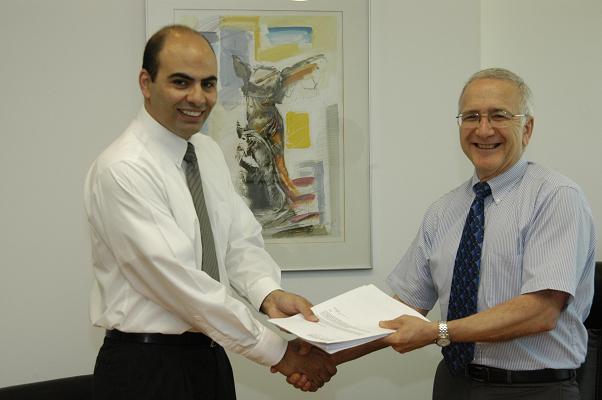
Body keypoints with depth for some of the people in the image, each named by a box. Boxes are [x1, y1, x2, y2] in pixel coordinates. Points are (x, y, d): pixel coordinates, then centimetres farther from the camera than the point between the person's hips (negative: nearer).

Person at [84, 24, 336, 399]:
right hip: (146, 369, -7)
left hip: (209, 357, 7)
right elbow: (179, 280, -24)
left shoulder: (209, 152, 8)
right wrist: (276, 350, -22)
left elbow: (241, 242, 5)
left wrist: (270, 293, -17)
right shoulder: (123, 170, -19)